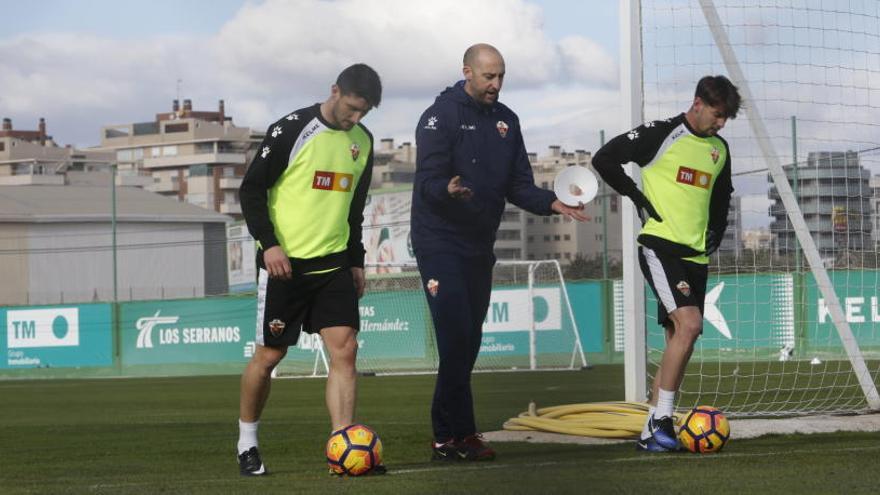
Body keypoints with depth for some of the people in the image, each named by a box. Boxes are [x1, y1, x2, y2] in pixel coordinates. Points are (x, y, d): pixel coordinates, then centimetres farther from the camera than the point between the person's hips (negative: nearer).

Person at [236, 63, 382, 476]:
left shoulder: (362, 141, 10)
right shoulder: (292, 130, -10)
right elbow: (252, 189, -9)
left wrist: (356, 260, 16)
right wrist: (269, 244, -18)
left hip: (334, 265, 5)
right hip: (284, 263, -5)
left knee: (345, 350, -8)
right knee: (269, 355, 3)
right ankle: (247, 443, 22)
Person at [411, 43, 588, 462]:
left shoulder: (505, 120, 11)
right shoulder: (441, 116, -9)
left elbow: (518, 187, 10)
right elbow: (428, 182, -18)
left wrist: (553, 204, -8)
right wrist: (450, 190, -40)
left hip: (479, 247, 7)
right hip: (440, 243, -7)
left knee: (467, 343, 7)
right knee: (457, 337, -15)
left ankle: (446, 435, 14)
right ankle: (460, 434, -12)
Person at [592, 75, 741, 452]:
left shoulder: (719, 150, 15)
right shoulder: (662, 135, -7)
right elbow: (604, 159, -9)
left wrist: (715, 232, 17)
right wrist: (638, 198, -9)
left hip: (696, 254, 8)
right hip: (660, 247, -8)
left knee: (678, 338, 6)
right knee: (689, 325, -22)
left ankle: (652, 432, 11)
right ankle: (661, 421, -17)